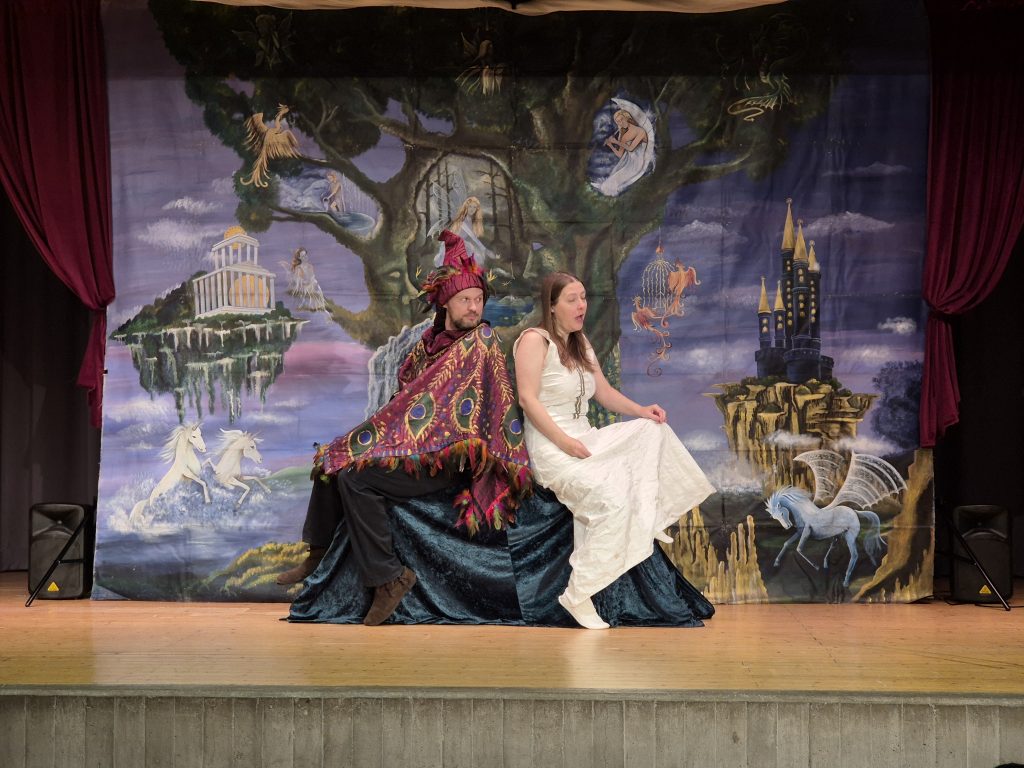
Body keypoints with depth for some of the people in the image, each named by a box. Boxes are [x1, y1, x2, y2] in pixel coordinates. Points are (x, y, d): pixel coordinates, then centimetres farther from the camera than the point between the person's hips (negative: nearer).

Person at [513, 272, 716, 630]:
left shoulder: (579, 343, 17)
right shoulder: (535, 340, -10)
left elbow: (605, 392, 20)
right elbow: (528, 399, -19)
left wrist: (640, 409, 2)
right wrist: (565, 442, -25)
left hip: (585, 438, 9)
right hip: (551, 448, -9)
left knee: (652, 429, -2)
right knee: (613, 498, -28)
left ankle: (647, 518, -13)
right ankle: (578, 595, -24)